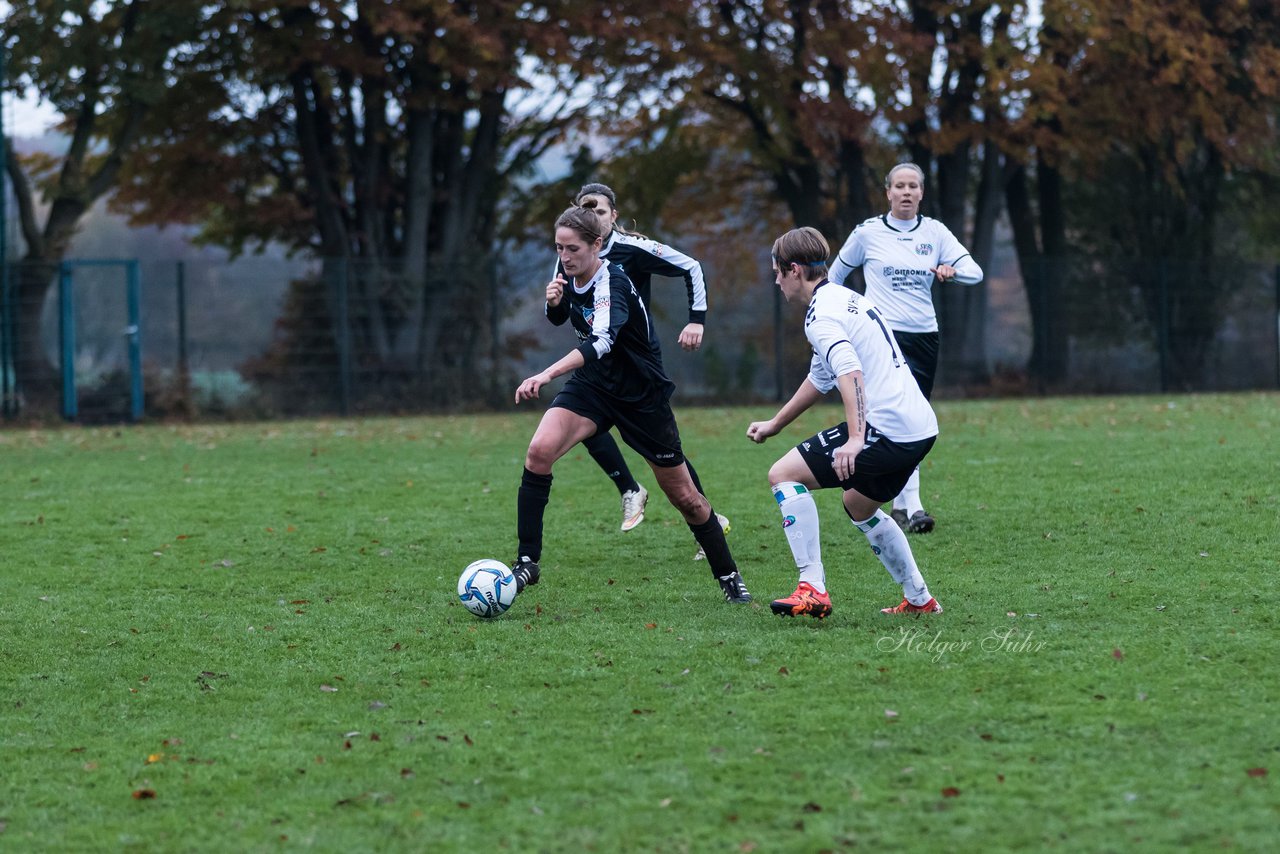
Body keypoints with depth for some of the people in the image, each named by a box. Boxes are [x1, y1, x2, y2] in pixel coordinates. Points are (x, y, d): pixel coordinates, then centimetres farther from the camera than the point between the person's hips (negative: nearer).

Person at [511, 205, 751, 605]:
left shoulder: (613, 283, -27)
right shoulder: (569, 277, -5)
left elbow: (602, 342, -46)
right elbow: (558, 317, 17)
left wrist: (547, 374, -59)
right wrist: (553, 301, -9)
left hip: (643, 396, -5)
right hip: (592, 387, 5)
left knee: (683, 496, 4)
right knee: (539, 451, -22)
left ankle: (729, 576, 25)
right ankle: (527, 563, -16)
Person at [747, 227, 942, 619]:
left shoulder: (821, 314, -10)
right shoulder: (847, 298, 22)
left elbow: (850, 372, -27)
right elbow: (820, 378, 33)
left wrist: (855, 438, -37)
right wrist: (774, 424, 39)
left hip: (886, 430, -10)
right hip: (921, 427, 10)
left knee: (783, 475, -8)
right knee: (860, 508, 30)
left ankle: (813, 589, -15)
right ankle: (919, 599, 33)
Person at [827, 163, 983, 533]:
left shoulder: (934, 232, 7)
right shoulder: (868, 232, 1)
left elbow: (975, 271, 0)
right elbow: (836, 273, 15)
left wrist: (952, 270, -21)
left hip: (924, 336, 4)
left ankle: (900, 506, 19)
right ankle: (912, 505, -26)